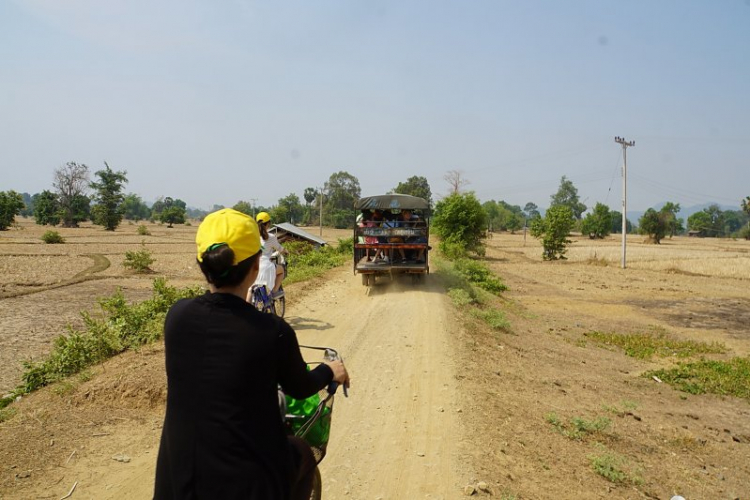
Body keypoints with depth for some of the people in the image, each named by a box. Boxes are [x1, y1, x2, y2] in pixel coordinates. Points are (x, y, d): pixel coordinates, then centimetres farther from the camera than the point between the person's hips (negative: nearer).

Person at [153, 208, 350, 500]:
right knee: (302, 454, 27)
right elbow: (299, 389, -2)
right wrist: (329, 371, 20)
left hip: (179, 475, 3)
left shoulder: (177, 315, -10)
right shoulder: (273, 332, -21)